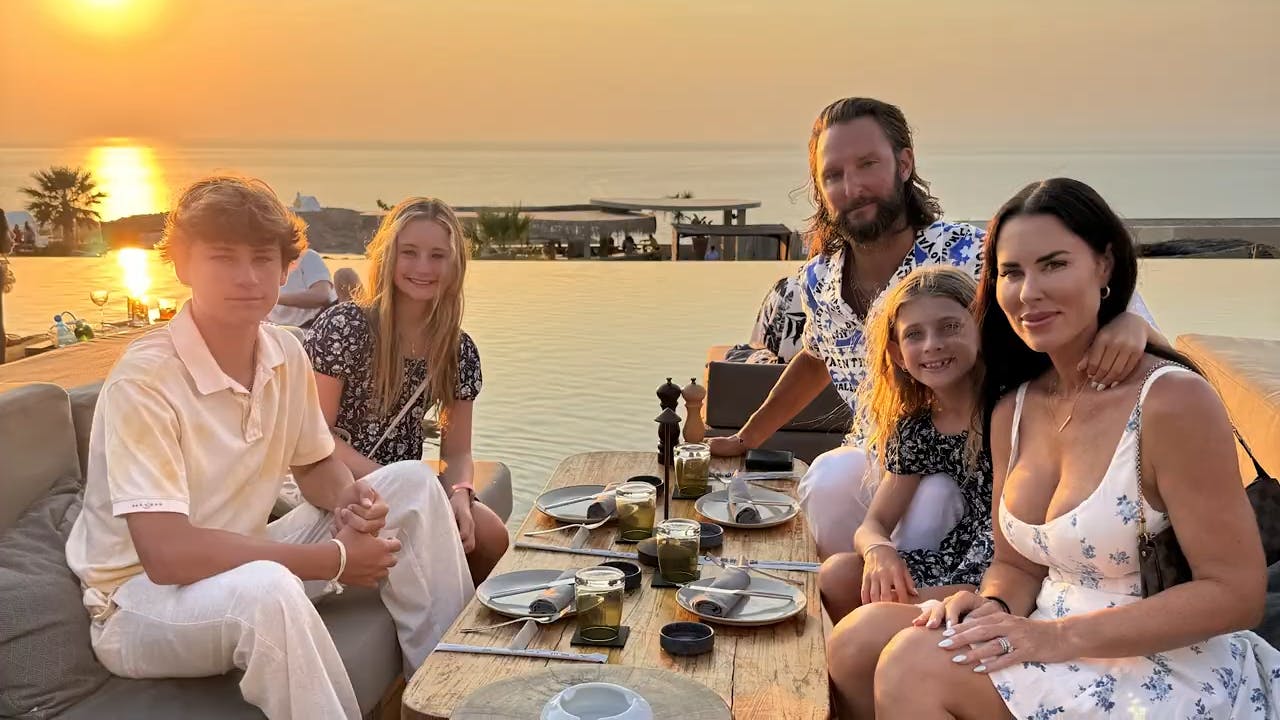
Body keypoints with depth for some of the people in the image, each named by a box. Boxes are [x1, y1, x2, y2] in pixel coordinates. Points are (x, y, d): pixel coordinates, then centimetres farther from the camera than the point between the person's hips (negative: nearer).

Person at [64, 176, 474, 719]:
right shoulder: (143, 380, -25)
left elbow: (316, 466, 12)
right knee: (265, 589, -39)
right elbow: (168, 554, -32)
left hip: (244, 565, 8)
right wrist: (335, 559, -25)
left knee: (410, 483, 1)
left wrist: (348, 498, -14)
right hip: (140, 600, -7)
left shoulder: (286, 354, -4)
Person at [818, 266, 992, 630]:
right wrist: (879, 550, -19)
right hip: (962, 560, 7)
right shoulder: (914, 428, 4)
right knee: (837, 574, -6)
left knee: (888, 609, -25)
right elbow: (873, 524, 6)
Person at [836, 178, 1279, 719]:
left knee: (916, 663, -24)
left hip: (1176, 672, -6)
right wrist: (991, 610, -12)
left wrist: (1061, 636, -23)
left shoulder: (1172, 400, -17)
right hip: (1056, 657, 6)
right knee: (867, 630, -12)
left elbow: (1236, 593, -16)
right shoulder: (1013, 410, 5)